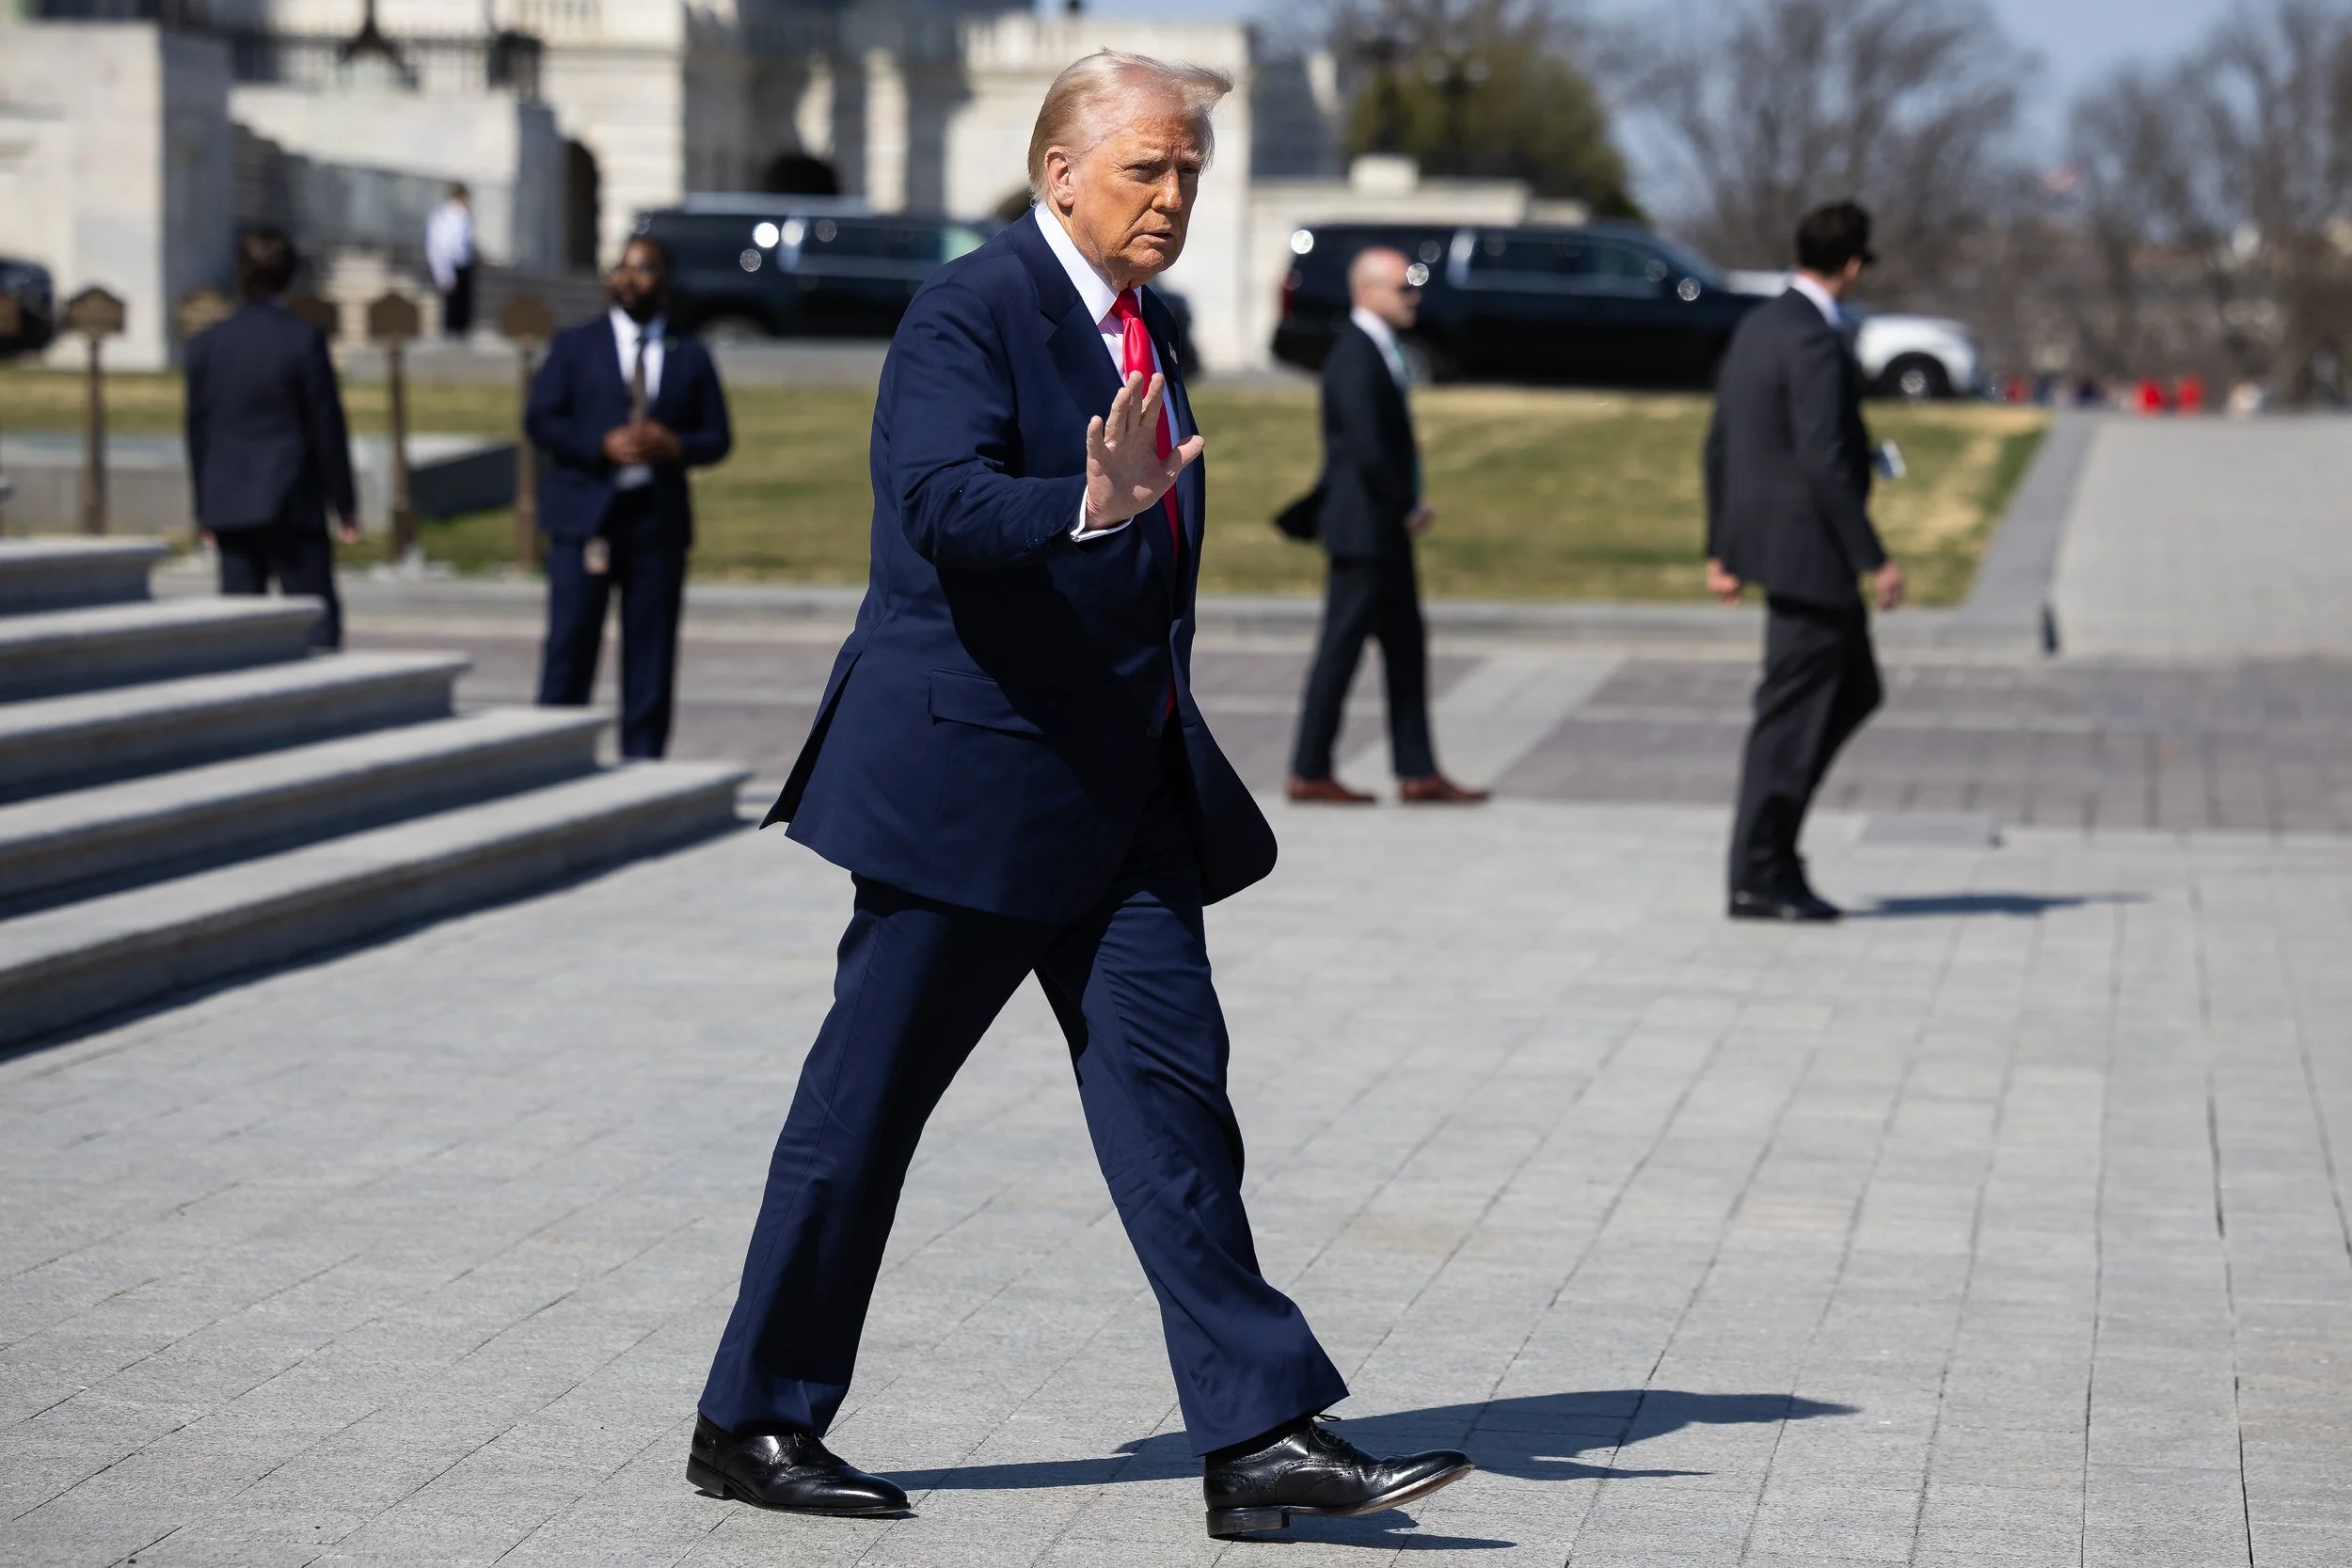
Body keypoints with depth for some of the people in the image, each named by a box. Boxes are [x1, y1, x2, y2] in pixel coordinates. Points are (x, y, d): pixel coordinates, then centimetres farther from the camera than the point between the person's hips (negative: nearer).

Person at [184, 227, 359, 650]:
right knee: (316, 615, -1)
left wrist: (204, 509, 17)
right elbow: (327, 426, -6)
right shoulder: (303, 340, -8)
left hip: (229, 506, 4)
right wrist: (345, 505, 0)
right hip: (292, 504, -4)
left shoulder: (205, 344, 5)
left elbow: (197, 431, 9)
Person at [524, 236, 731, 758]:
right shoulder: (575, 345, 9)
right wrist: (603, 445, -14)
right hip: (585, 514, -2)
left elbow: (717, 437, 11)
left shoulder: (690, 357, 13)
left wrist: (675, 446, -11)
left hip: (659, 517, 2)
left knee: (651, 654, 1)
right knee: (570, 644, -7)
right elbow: (539, 420, 0)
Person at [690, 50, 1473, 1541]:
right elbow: (942, 503, -27)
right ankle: (753, 1420, 15)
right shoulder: (970, 312, -11)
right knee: (865, 1102, 2)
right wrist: (1089, 507, -44)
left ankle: (1260, 1437, -4)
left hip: (1126, 789, 8)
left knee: (1171, 1083, -1)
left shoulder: (1145, 327, 16)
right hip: (969, 776, -8)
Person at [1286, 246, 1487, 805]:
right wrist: (1409, 506, -14)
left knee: (1406, 648, 11)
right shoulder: (1355, 357, -18)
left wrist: (1409, 503, 8)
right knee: (1341, 648, -4)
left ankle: (1417, 773, 14)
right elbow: (1367, 449, -24)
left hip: (1386, 529, 10)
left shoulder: (1377, 350, 14)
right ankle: (1310, 774, 3)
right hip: (1363, 528, -10)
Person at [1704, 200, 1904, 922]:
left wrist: (1721, 548, 21)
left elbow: (1719, 443, 16)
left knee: (1854, 691, 18)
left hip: (1766, 535, 10)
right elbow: (1823, 463, -22)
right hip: (1807, 548, -10)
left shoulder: (1756, 327, 12)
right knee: (1790, 713, -3)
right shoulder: (1814, 343, -17)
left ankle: (1772, 840, 15)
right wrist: (1874, 560, -19)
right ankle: (1759, 877, 2)